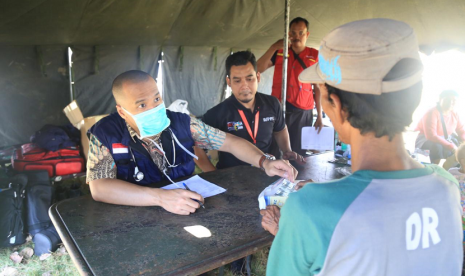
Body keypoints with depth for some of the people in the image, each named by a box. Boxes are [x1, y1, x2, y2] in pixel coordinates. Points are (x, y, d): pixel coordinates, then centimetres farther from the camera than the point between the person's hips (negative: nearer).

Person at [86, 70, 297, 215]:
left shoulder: (181, 123, -4)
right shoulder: (105, 134, -12)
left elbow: (229, 142, 2)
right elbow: (99, 188, -23)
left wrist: (264, 162, -16)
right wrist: (160, 197, -35)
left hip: (187, 213, 3)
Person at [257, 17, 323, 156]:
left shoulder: (314, 56, 6)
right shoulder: (279, 52, 8)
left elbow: (318, 87, 7)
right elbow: (258, 69, -4)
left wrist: (320, 116, 4)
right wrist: (273, 48, -11)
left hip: (303, 113, 0)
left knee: (298, 152, 2)